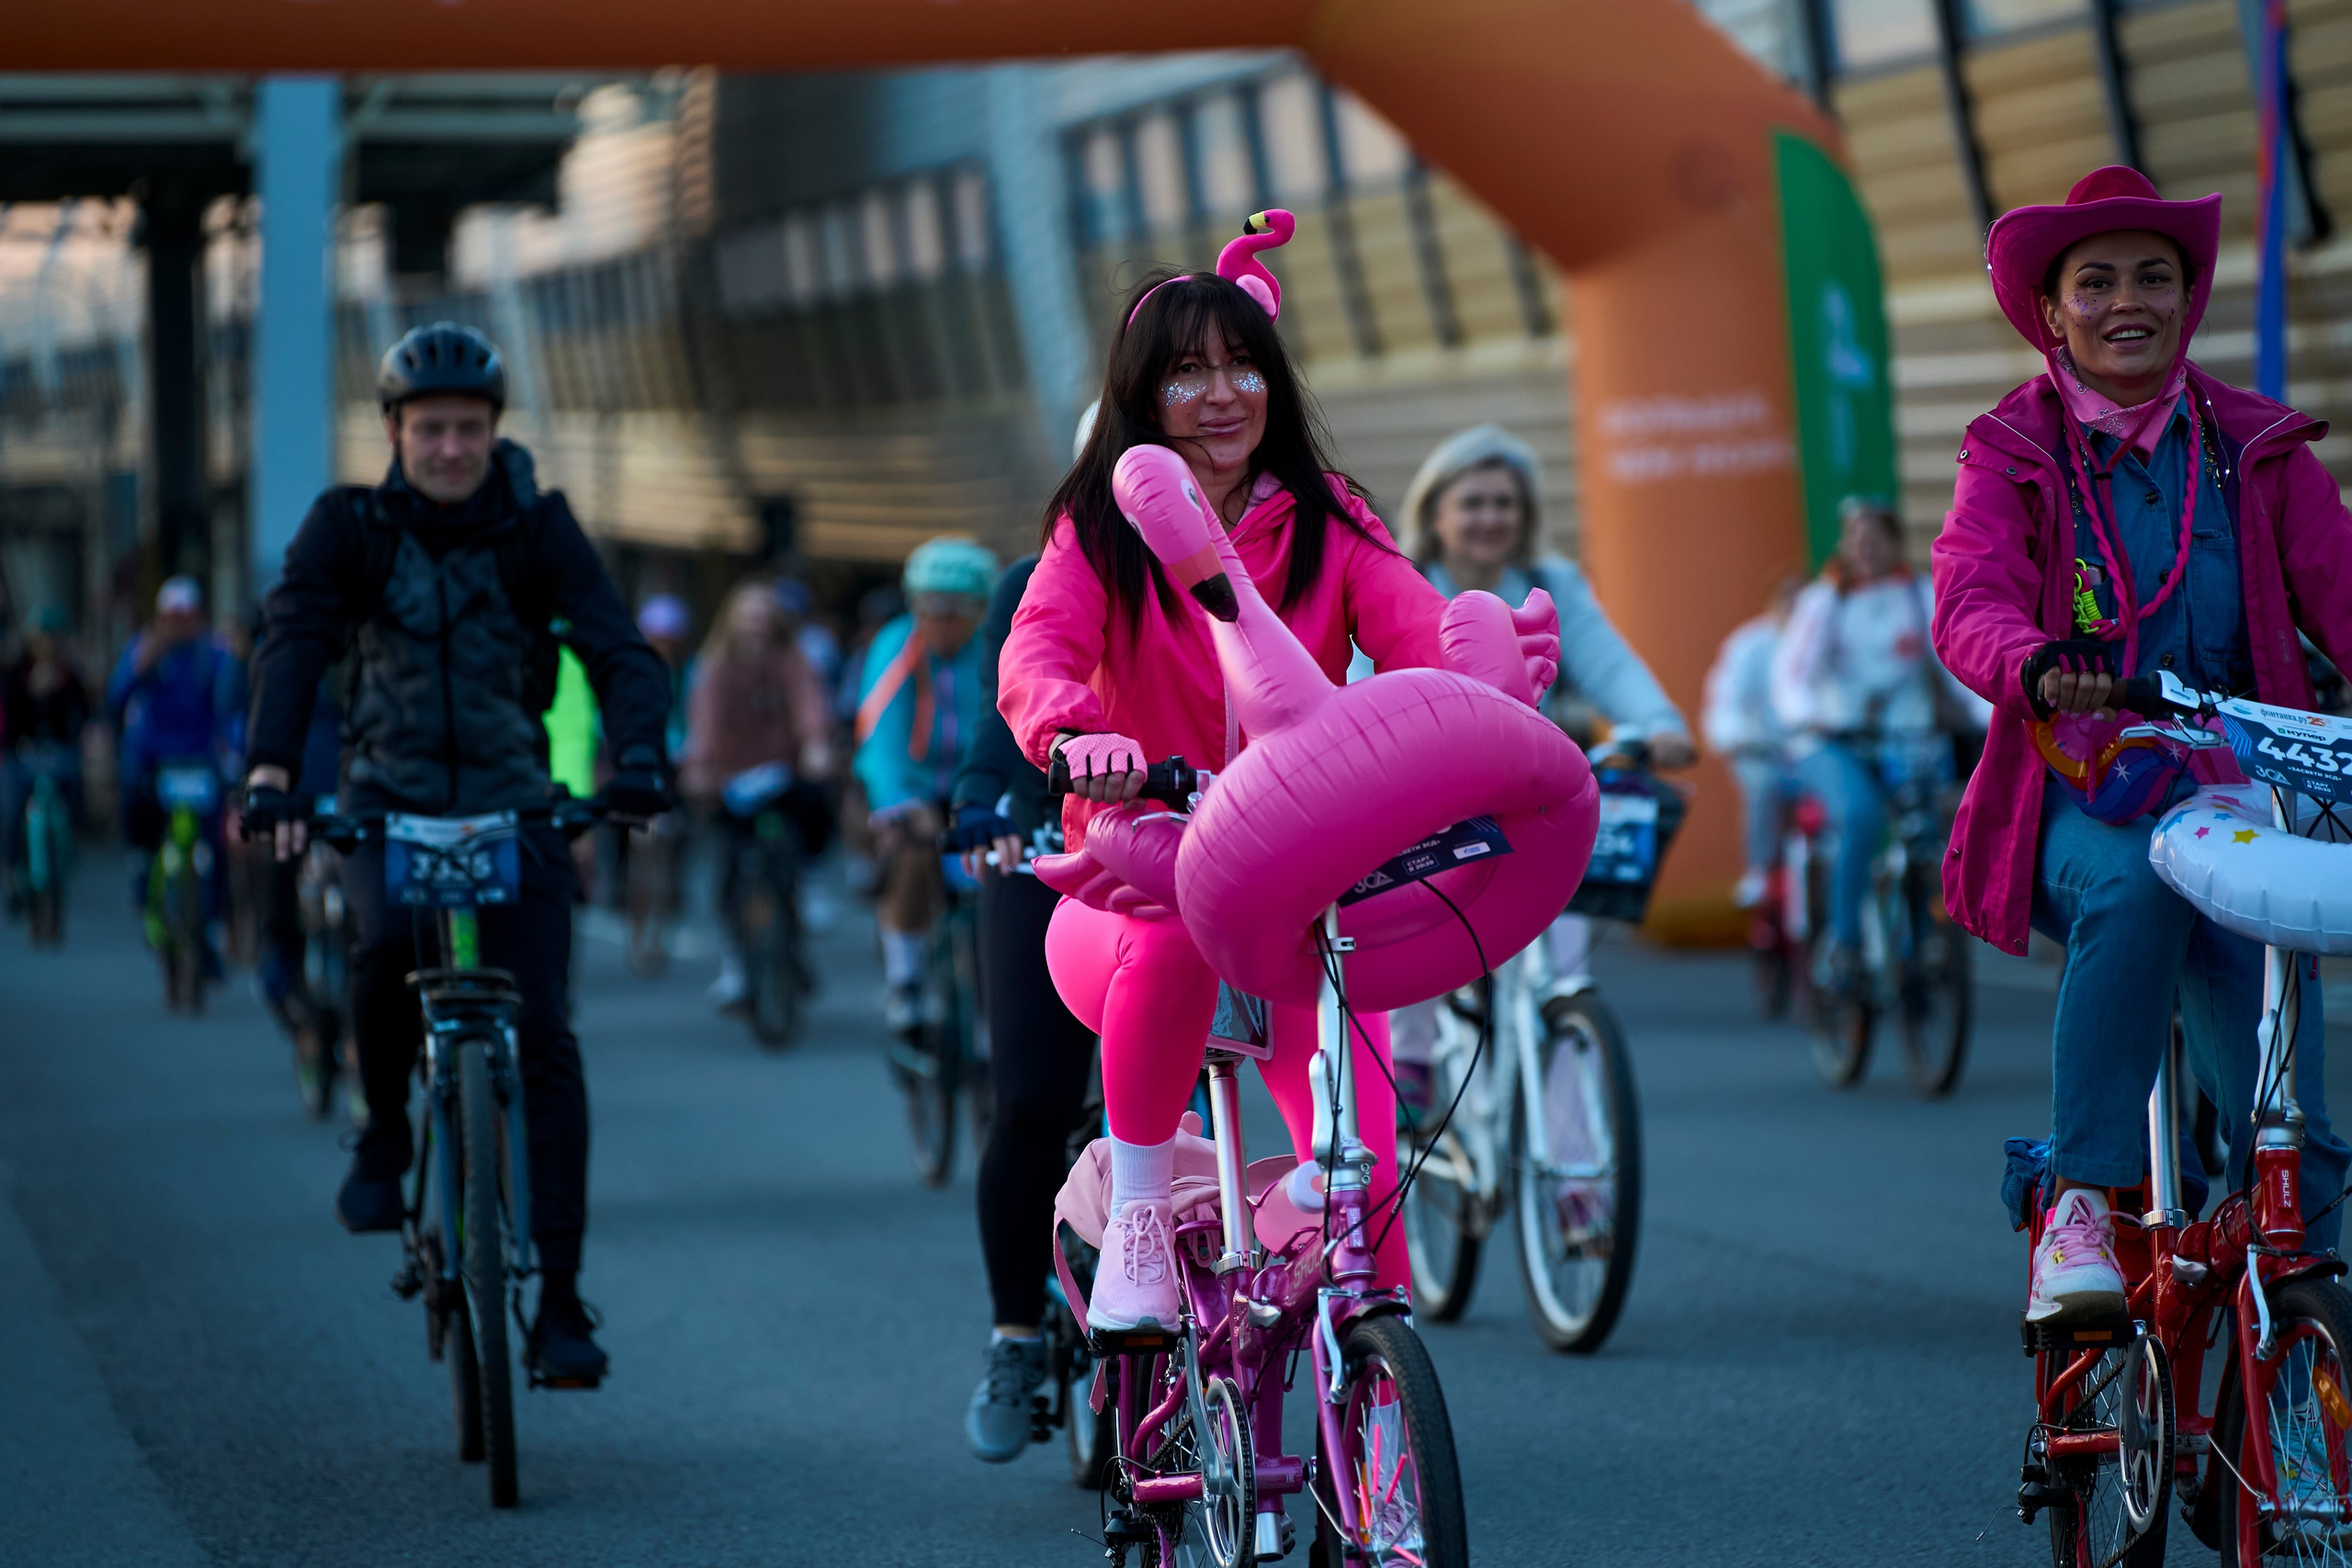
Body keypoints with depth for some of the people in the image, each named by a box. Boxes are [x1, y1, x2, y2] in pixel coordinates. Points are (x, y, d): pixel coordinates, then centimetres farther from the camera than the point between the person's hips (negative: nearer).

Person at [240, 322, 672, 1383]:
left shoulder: (537, 527, -6)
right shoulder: (351, 526, -6)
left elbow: (616, 647, -15)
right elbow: (294, 643, -18)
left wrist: (638, 754, -35)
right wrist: (272, 771, -35)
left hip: (513, 805, 0)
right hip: (389, 799, 0)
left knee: (542, 1039, -11)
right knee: (387, 944, -32)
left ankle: (557, 1302, -7)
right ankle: (384, 1136, -3)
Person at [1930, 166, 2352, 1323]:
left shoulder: (2258, 448, 10)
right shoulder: (2013, 455, 5)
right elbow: (1970, 602, -13)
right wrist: (2036, 664, -37)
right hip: (2079, 800, -2)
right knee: (2134, 883, -39)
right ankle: (2082, 1205, -30)